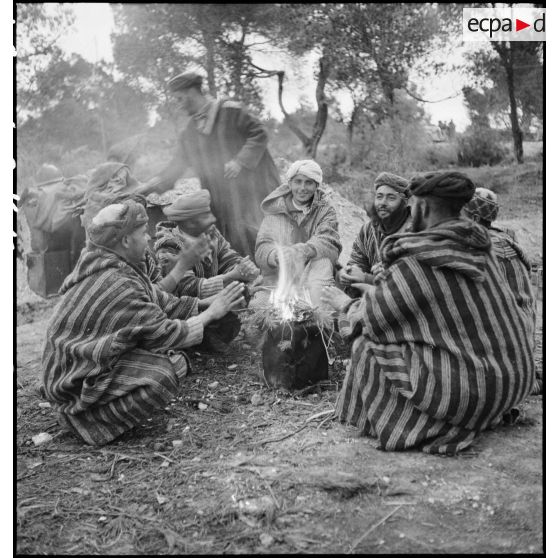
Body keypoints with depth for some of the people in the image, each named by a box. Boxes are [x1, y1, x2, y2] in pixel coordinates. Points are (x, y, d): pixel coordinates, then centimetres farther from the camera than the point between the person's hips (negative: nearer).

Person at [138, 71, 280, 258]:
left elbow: (258, 134, -8)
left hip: (250, 185, -5)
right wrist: (159, 182, 5)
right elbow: (178, 164, 16)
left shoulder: (229, 111, -5)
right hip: (222, 198, 6)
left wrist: (240, 161, -17)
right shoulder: (190, 131, 13)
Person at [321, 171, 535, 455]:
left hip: (469, 389, -7)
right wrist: (381, 291, 27)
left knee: (369, 345, 2)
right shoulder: (477, 248, 6)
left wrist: (346, 305, 15)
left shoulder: (416, 264, -16)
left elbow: (372, 318, -6)